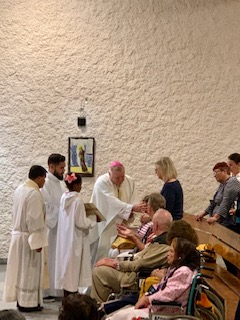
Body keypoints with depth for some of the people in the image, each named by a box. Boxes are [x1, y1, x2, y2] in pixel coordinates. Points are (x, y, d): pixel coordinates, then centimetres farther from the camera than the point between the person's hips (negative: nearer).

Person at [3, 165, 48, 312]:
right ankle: (27, 303, 9)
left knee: (21, 268, 16)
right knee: (29, 270, 1)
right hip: (28, 237, -9)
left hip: (18, 234, 9)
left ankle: (20, 299, 24)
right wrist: (38, 241, -19)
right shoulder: (34, 193, -21)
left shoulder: (19, 189, 7)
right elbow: (34, 219, -22)